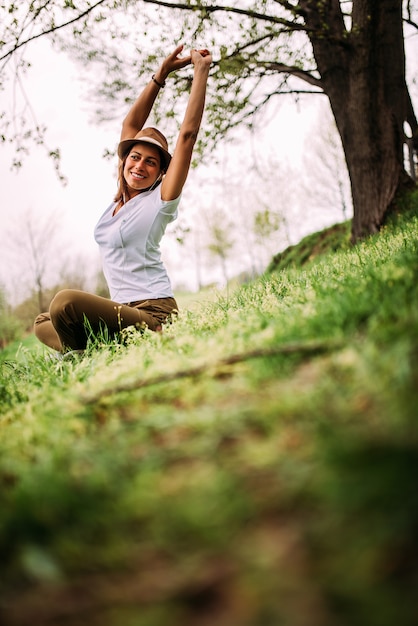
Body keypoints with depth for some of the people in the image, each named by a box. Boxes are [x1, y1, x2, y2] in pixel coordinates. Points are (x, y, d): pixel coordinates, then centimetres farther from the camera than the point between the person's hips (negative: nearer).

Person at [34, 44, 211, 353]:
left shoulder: (161, 200, -6)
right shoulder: (123, 196, 12)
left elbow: (188, 134, -12)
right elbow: (130, 126, 14)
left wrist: (201, 70, -8)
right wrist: (160, 75, 11)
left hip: (152, 315, -9)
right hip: (123, 309, 9)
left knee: (66, 301, -31)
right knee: (43, 324, 19)